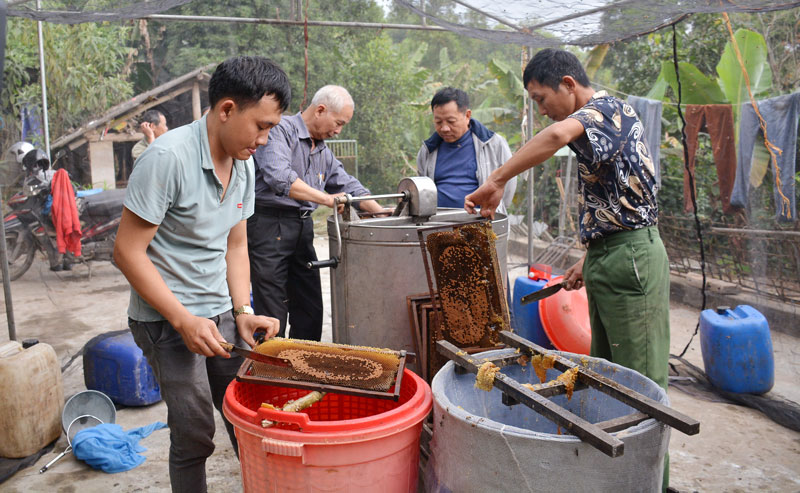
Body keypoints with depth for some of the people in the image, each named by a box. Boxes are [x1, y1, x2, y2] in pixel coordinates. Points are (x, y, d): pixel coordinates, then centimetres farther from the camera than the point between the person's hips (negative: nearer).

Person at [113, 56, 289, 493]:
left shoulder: (243, 163, 4)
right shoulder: (168, 157, -20)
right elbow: (128, 252, -18)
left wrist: (242, 311, 0)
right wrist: (184, 320, -19)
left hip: (221, 312, 7)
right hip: (167, 320, -6)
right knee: (194, 435, 0)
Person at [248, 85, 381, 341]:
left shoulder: (323, 151, 17)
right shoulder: (280, 130, -9)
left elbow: (349, 186, 19)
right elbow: (279, 177, -26)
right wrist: (327, 199, -30)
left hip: (303, 227, 8)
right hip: (269, 226, -8)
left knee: (310, 311, 11)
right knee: (272, 314, -2)